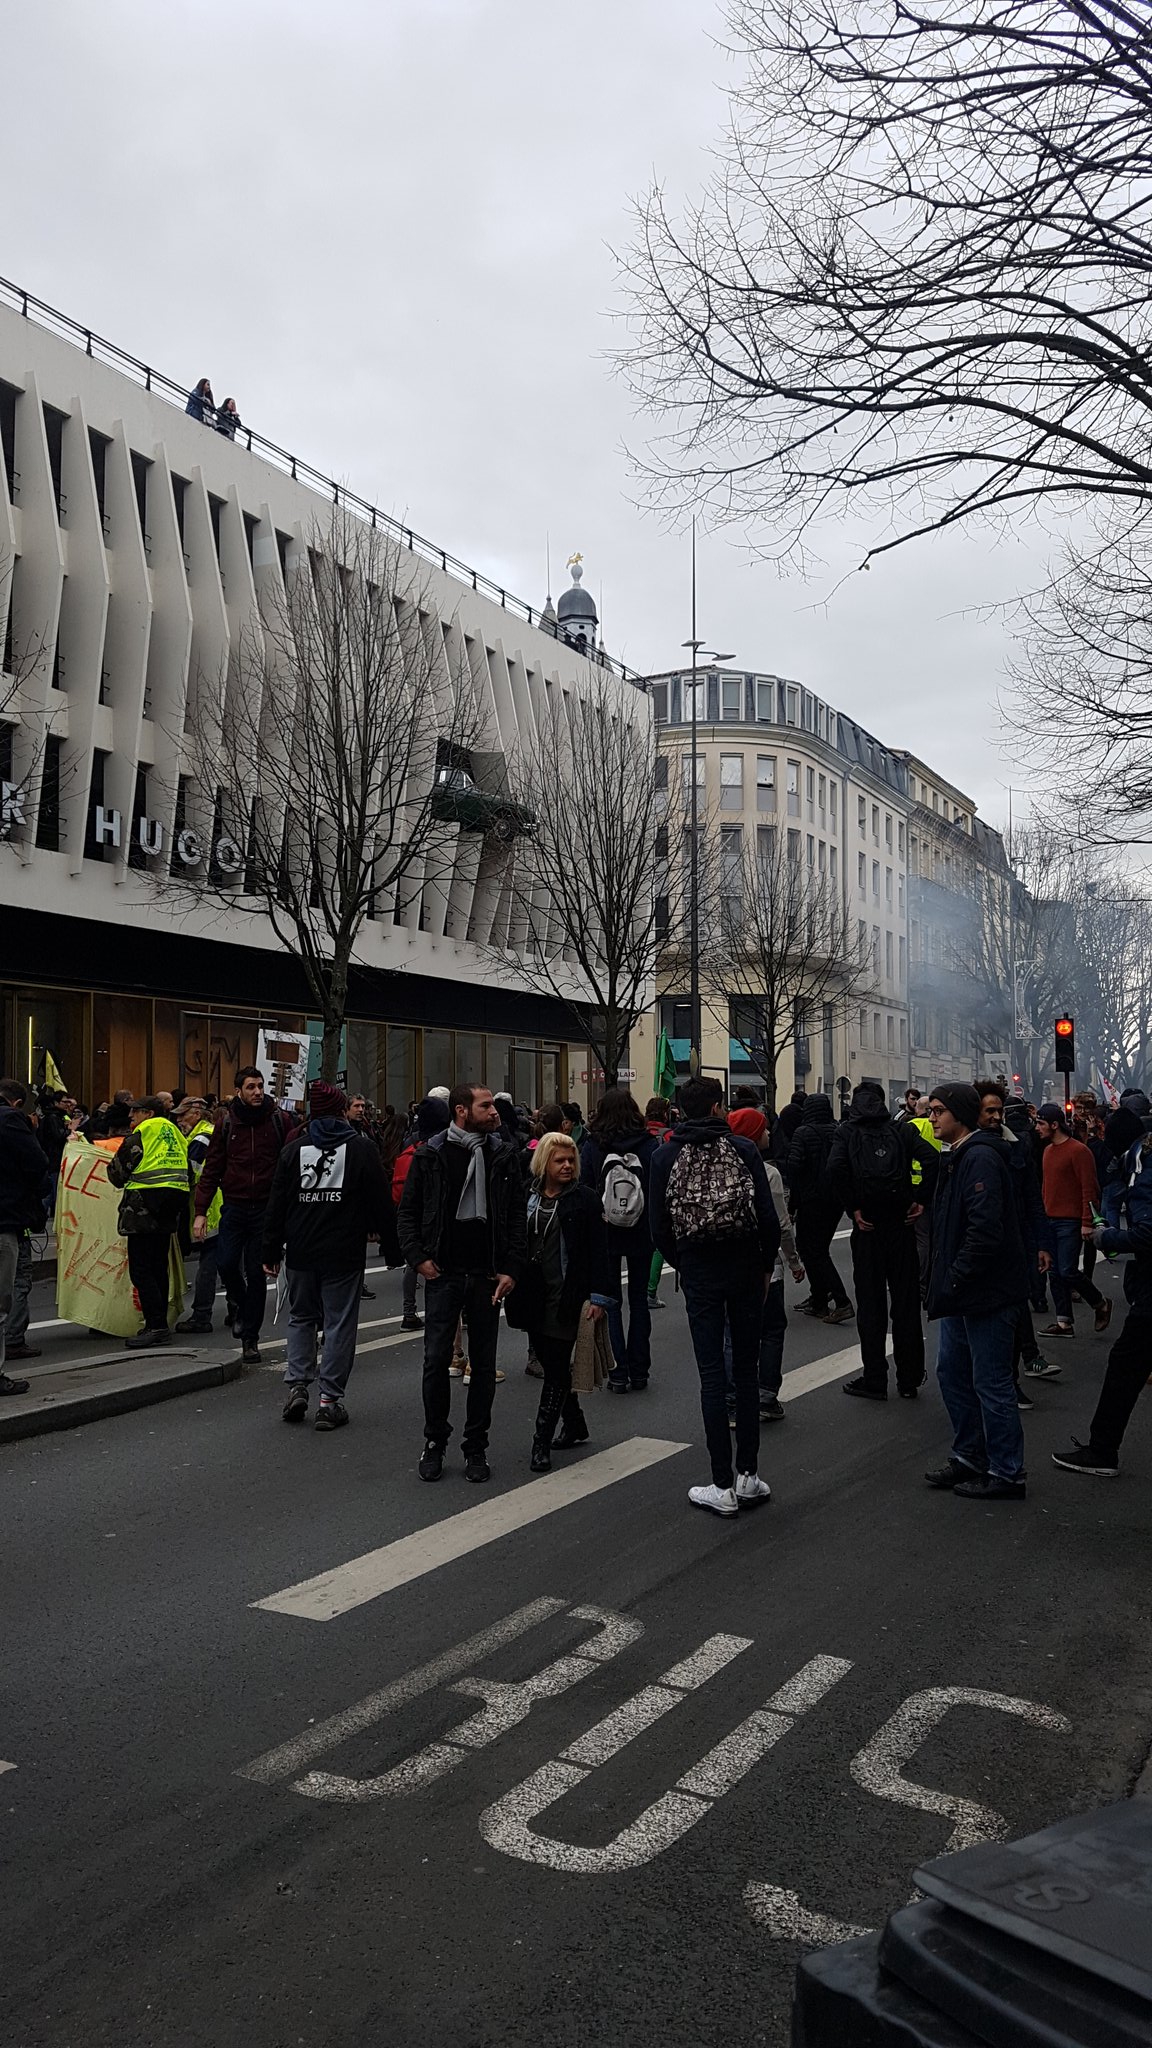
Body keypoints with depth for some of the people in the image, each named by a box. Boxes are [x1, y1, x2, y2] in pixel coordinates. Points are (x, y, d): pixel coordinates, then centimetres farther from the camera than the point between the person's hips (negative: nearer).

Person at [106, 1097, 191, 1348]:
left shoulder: (142, 1132, -5)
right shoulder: (175, 1132, 17)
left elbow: (118, 1170, -1)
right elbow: (189, 1169, 20)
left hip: (147, 1199, -8)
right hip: (174, 1199, 8)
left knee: (140, 1268, -7)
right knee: (159, 1266, 16)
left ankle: (156, 1326, -15)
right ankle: (159, 1324, 20)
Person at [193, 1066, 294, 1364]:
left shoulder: (280, 1121, -1)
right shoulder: (228, 1124, 3)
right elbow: (211, 1169, 4)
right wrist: (201, 1212, -2)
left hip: (266, 1208, -1)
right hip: (234, 1206, 1)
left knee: (256, 1272, 2)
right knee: (226, 1264, -7)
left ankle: (250, 1339, 13)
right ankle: (244, 1306, 26)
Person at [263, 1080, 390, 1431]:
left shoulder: (294, 1149, 2)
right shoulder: (362, 1147, -5)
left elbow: (276, 1205, 3)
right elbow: (379, 1196, -1)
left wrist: (271, 1251, 9)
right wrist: (373, 1228, 19)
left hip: (301, 1252, 2)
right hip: (344, 1253, -2)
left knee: (301, 1317, 18)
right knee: (339, 1323, 4)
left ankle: (296, 1386, 7)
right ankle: (330, 1400, 3)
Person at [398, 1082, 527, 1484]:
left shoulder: (504, 1156, 4)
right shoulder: (431, 1156, -1)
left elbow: (518, 1215, 5)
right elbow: (407, 1212, 5)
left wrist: (510, 1269, -3)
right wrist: (418, 1257, -6)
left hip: (487, 1276, 2)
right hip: (443, 1273, -2)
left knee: (483, 1364, 8)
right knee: (436, 1360, 1)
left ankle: (476, 1448, 19)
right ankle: (435, 1442, 17)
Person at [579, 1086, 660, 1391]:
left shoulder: (591, 1146, -9)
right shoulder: (650, 1144, -8)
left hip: (604, 1233, -1)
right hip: (640, 1234, 1)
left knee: (610, 1301, 9)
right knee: (638, 1299, 14)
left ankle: (618, 1372, 5)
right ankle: (638, 1371, 16)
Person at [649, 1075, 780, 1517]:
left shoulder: (665, 1157, -2)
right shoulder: (742, 1149, -5)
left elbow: (659, 1228, -1)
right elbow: (768, 1218, -8)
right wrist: (766, 1265, 6)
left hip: (699, 1272, 0)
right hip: (745, 1266, 0)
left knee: (712, 1375, 3)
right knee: (746, 1370, 10)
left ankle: (723, 1487, 4)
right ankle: (748, 1476, 15)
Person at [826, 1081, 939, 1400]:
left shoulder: (846, 1132, 0)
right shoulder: (901, 1130, 4)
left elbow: (835, 1168, -19)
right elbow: (932, 1158, -11)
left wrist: (852, 1208, -11)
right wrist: (922, 1200, -5)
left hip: (867, 1227, -1)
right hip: (901, 1223, 2)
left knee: (870, 1304, 6)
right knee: (906, 1302, 10)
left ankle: (874, 1380, 9)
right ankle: (909, 1380, 16)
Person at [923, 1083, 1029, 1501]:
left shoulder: (981, 1158, -19)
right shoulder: (957, 1157, 14)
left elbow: (985, 1230, -27)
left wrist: (955, 1280, -21)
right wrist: (942, 1279, 15)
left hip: (988, 1293, -10)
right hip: (962, 1293, 10)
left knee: (991, 1384, 0)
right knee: (952, 1372, 17)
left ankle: (1006, 1474, 12)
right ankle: (969, 1458, 30)